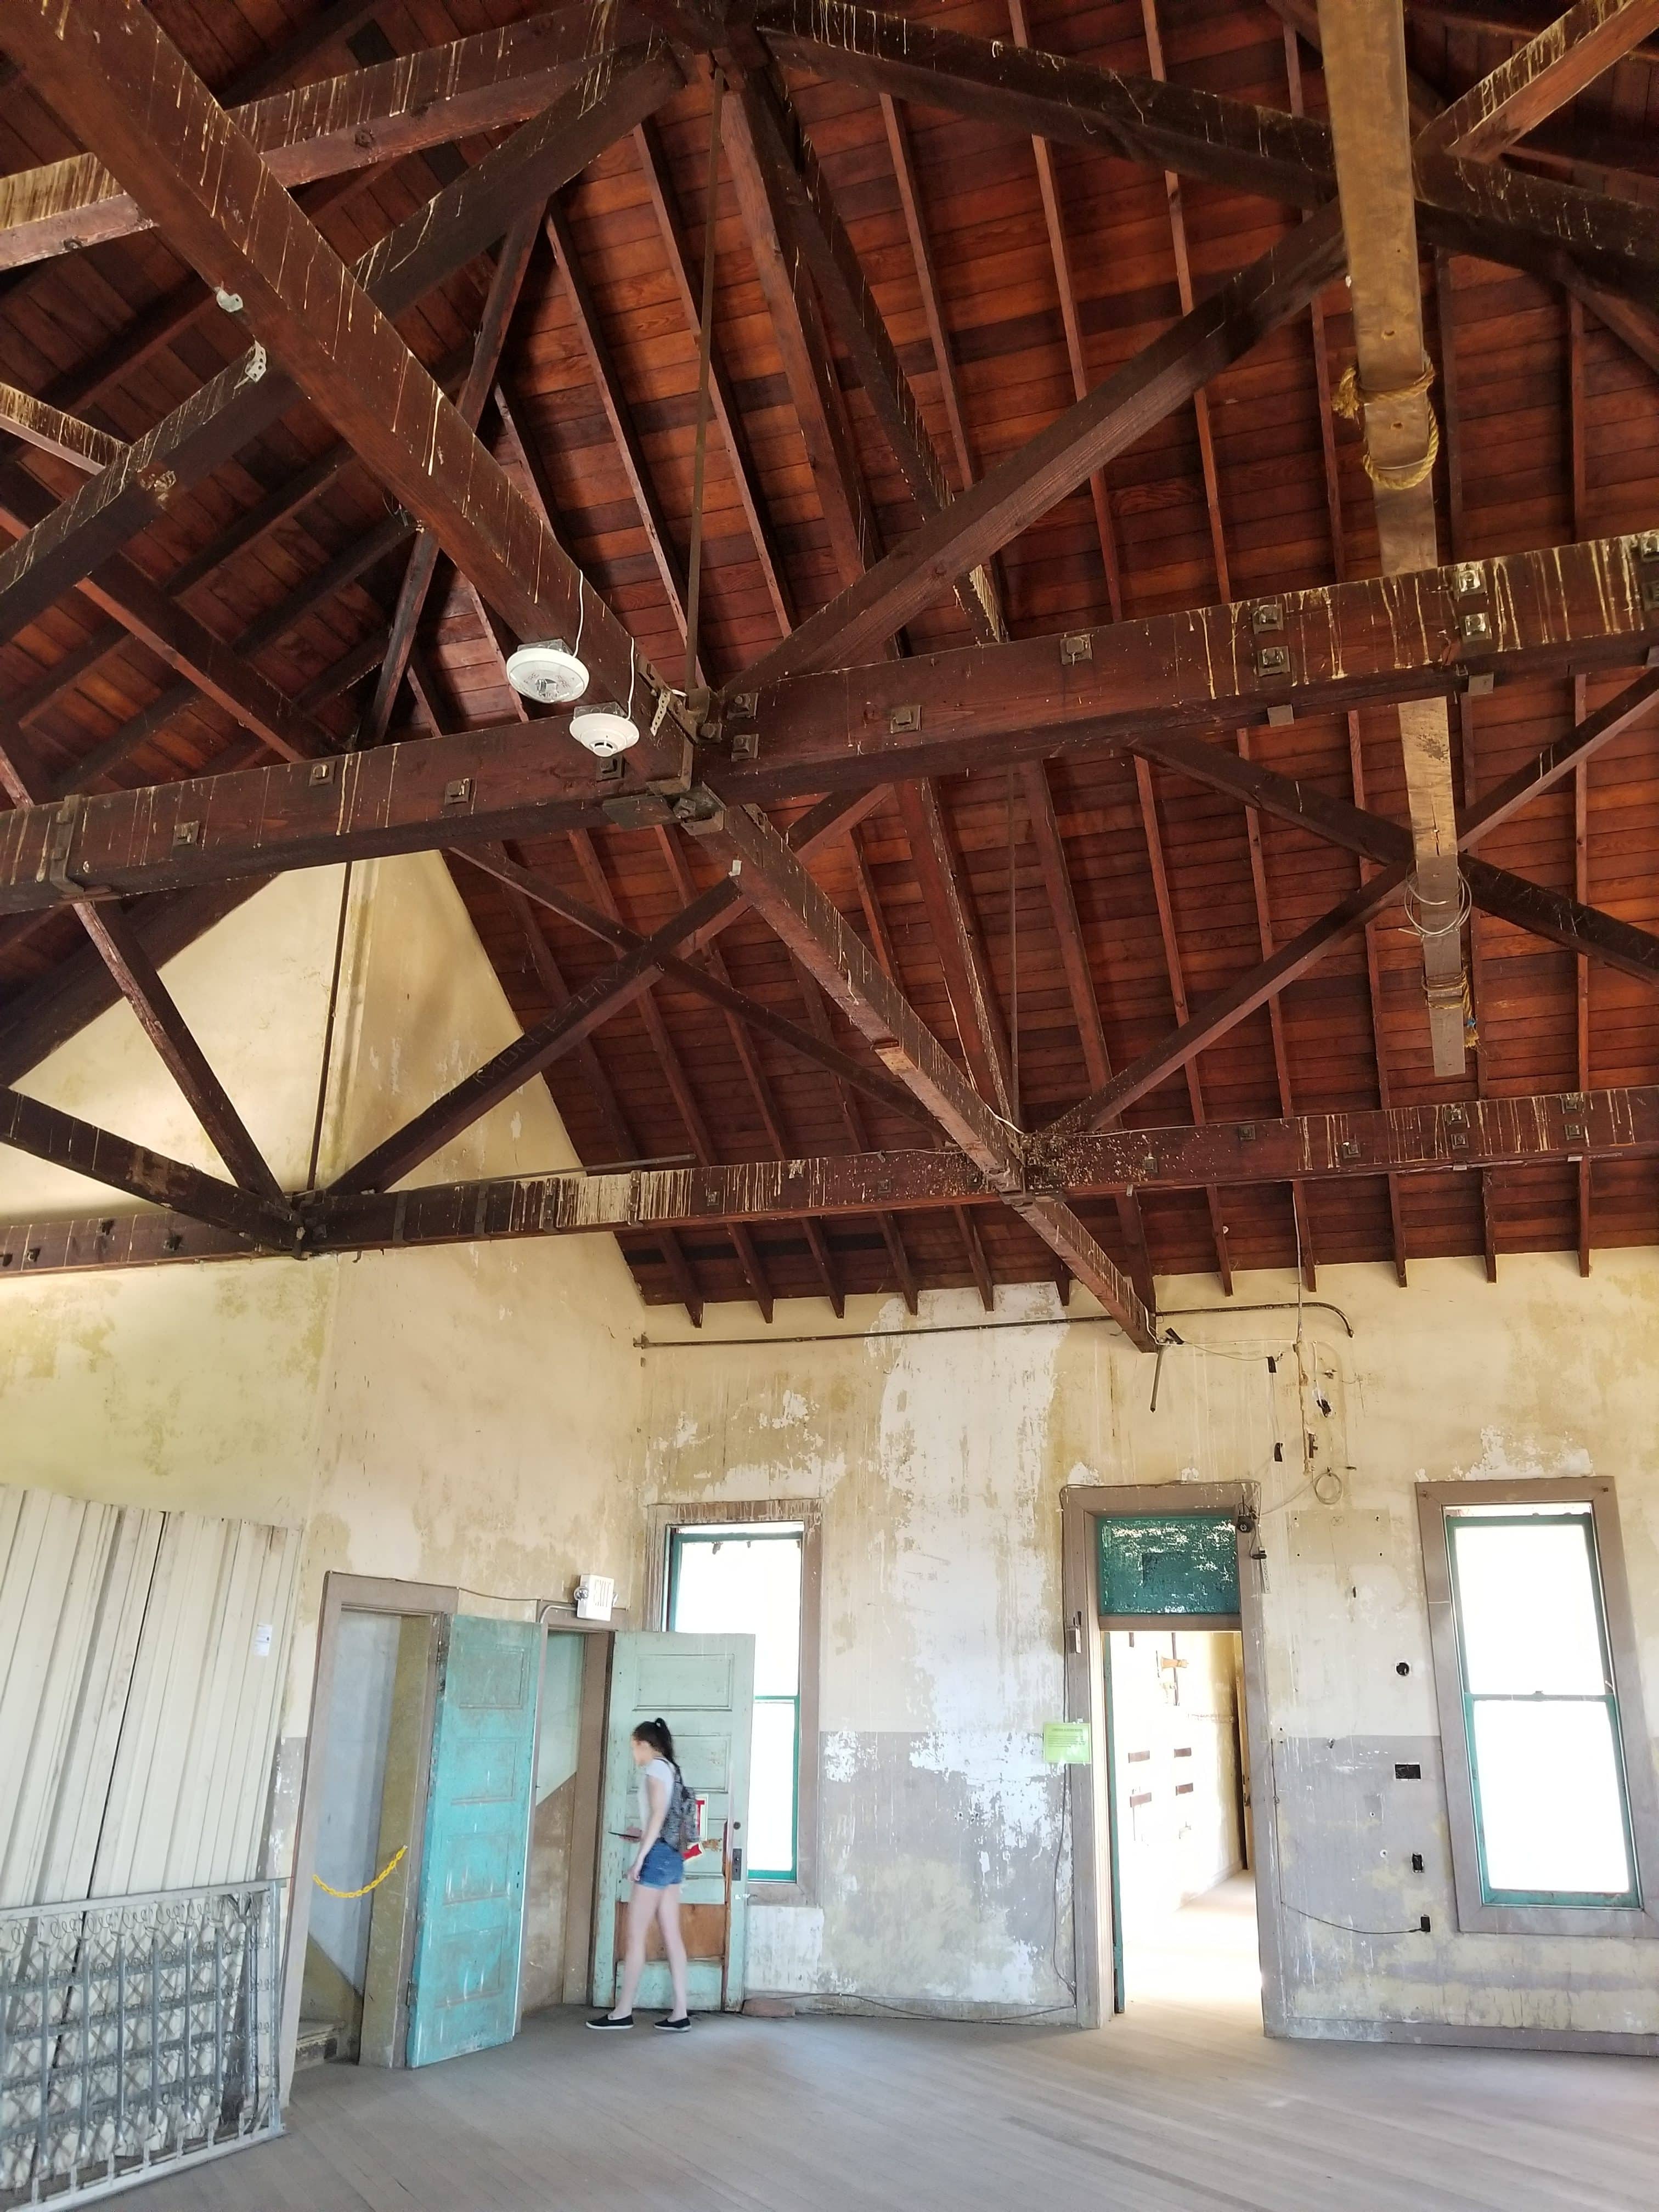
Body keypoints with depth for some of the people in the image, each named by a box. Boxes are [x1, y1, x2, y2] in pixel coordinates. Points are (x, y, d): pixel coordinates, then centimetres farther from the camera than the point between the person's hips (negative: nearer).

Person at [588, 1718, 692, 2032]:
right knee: (672, 1936, 5)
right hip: (673, 1858, 9)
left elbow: (658, 1813, -17)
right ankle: (680, 2013, 3)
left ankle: (623, 2011, 3)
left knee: (636, 1935, -2)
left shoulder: (655, 1767, -6)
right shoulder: (671, 1769, 19)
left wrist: (639, 1858, -19)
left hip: (658, 1855, -9)